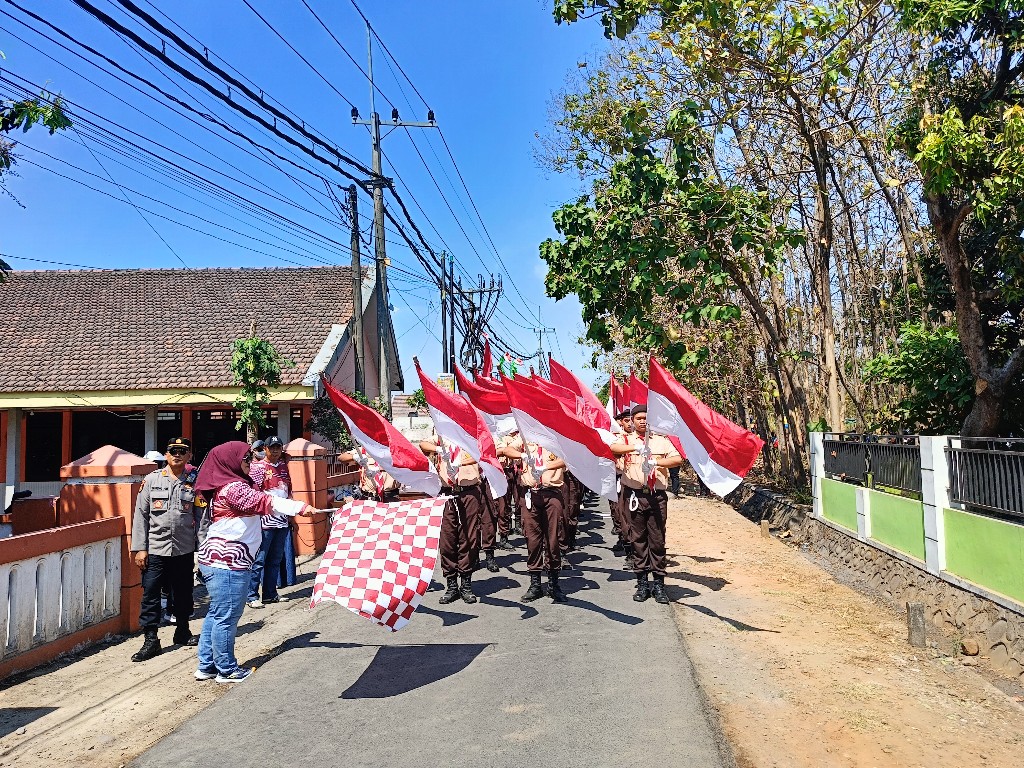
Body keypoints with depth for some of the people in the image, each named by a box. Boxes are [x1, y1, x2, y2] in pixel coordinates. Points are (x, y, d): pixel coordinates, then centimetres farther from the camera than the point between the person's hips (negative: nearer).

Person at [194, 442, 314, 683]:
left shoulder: (234, 485, 16)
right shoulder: (233, 488, -17)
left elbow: (259, 503, 19)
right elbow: (265, 502, -22)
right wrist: (301, 507, -23)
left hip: (217, 559, 11)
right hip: (227, 563, -11)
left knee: (216, 615, 17)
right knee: (226, 617, 0)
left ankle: (207, 666, 27)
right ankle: (226, 670, 9)